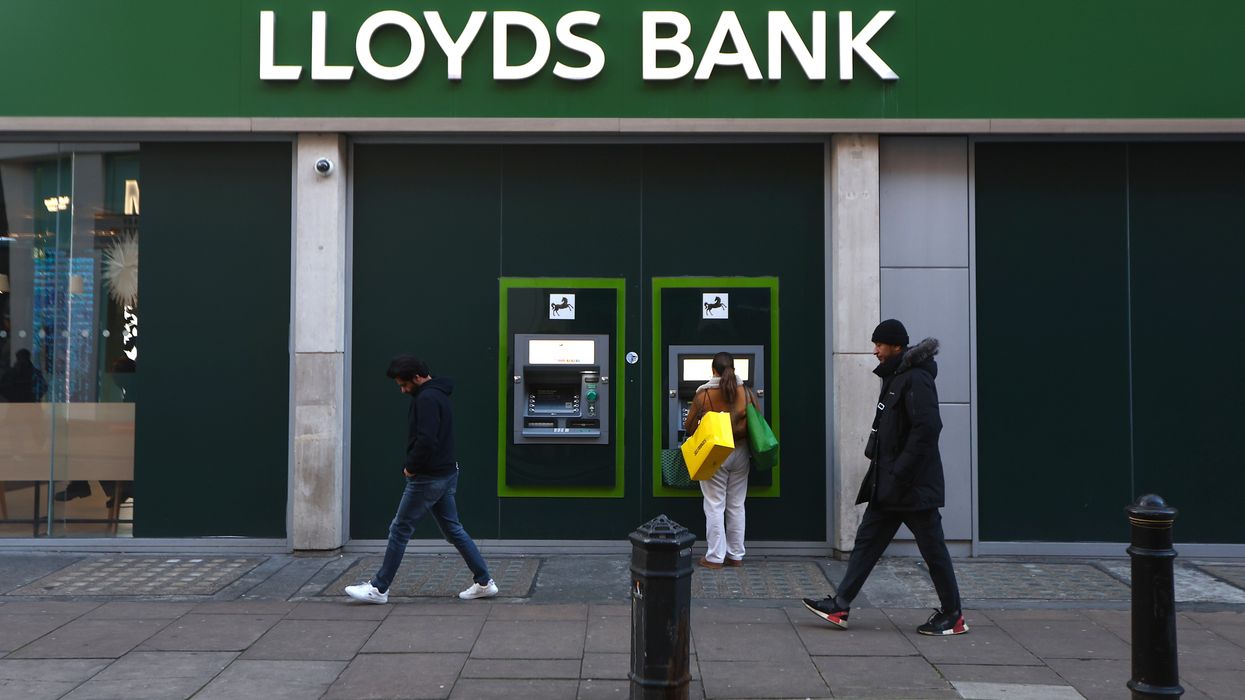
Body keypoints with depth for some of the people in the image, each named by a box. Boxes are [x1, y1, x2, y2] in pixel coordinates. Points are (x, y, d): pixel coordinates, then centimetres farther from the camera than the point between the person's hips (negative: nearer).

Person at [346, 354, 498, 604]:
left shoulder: (426, 399, -19)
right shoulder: (437, 394, 14)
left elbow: (426, 440, -29)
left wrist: (411, 467, -15)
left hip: (428, 478, -10)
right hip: (446, 474, 10)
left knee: (399, 530, 0)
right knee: (453, 530, 13)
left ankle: (379, 589, 9)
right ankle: (484, 583, 14)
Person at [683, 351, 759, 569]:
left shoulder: (704, 395, -12)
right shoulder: (746, 393, -5)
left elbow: (689, 427, -4)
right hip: (740, 454, 3)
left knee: (715, 506, 4)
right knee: (736, 506, 12)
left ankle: (715, 557, 6)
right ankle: (736, 555, 19)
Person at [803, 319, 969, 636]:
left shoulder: (916, 379, -16)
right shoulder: (895, 377, 14)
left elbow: (927, 428, -25)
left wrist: (901, 474, -24)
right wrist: (876, 457, 14)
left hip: (914, 486, -10)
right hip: (888, 485, 10)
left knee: (933, 550, 2)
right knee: (867, 541, 8)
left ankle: (952, 615, 14)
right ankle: (840, 605, 11)